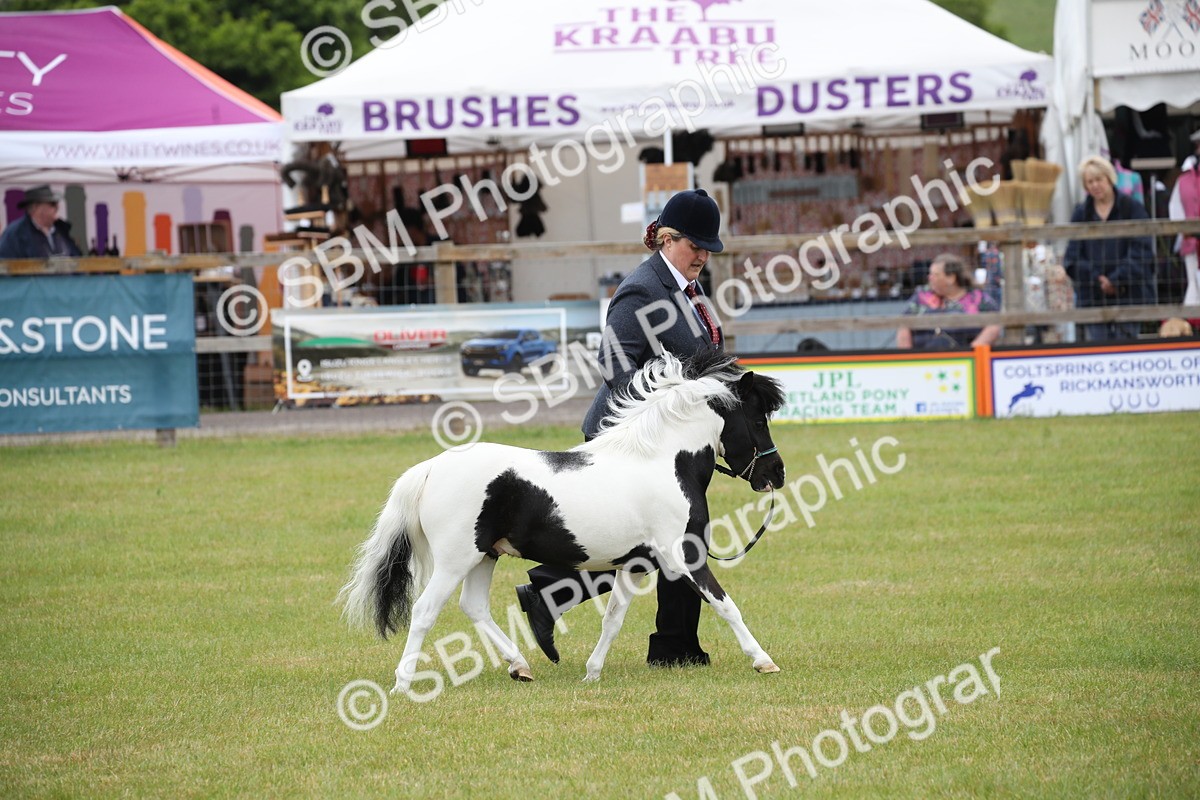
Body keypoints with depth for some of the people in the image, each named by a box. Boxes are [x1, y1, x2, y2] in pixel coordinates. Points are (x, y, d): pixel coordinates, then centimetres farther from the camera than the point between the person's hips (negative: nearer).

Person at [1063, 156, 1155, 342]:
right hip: (1092, 297, 2)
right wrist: (1098, 279, -11)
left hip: (1128, 295, -2)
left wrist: (1115, 280, -14)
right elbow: (1072, 259, 4)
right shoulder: (1081, 214, 10)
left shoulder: (1132, 209, 2)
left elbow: (1140, 254, -4)